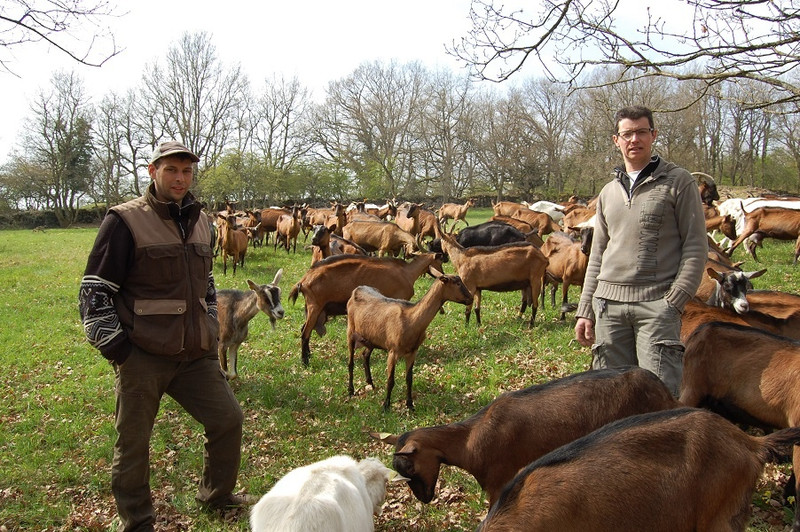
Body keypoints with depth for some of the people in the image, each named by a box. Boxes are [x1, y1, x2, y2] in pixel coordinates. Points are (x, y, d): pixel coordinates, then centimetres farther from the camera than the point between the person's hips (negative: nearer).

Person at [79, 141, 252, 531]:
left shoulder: (198, 221, 11)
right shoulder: (125, 220, -9)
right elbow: (95, 290, -9)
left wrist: (210, 335, 18)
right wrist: (114, 346, -13)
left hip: (195, 354, 6)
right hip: (142, 356, -6)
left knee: (228, 418, 9)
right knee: (133, 443, 7)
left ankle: (216, 495, 32)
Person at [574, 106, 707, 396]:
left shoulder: (678, 182, 3)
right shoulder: (609, 192, 18)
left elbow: (696, 245, -2)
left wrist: (674, 301, -12)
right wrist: (585, 310, 14)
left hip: (656, 304, -4)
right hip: (609, 302, 5)